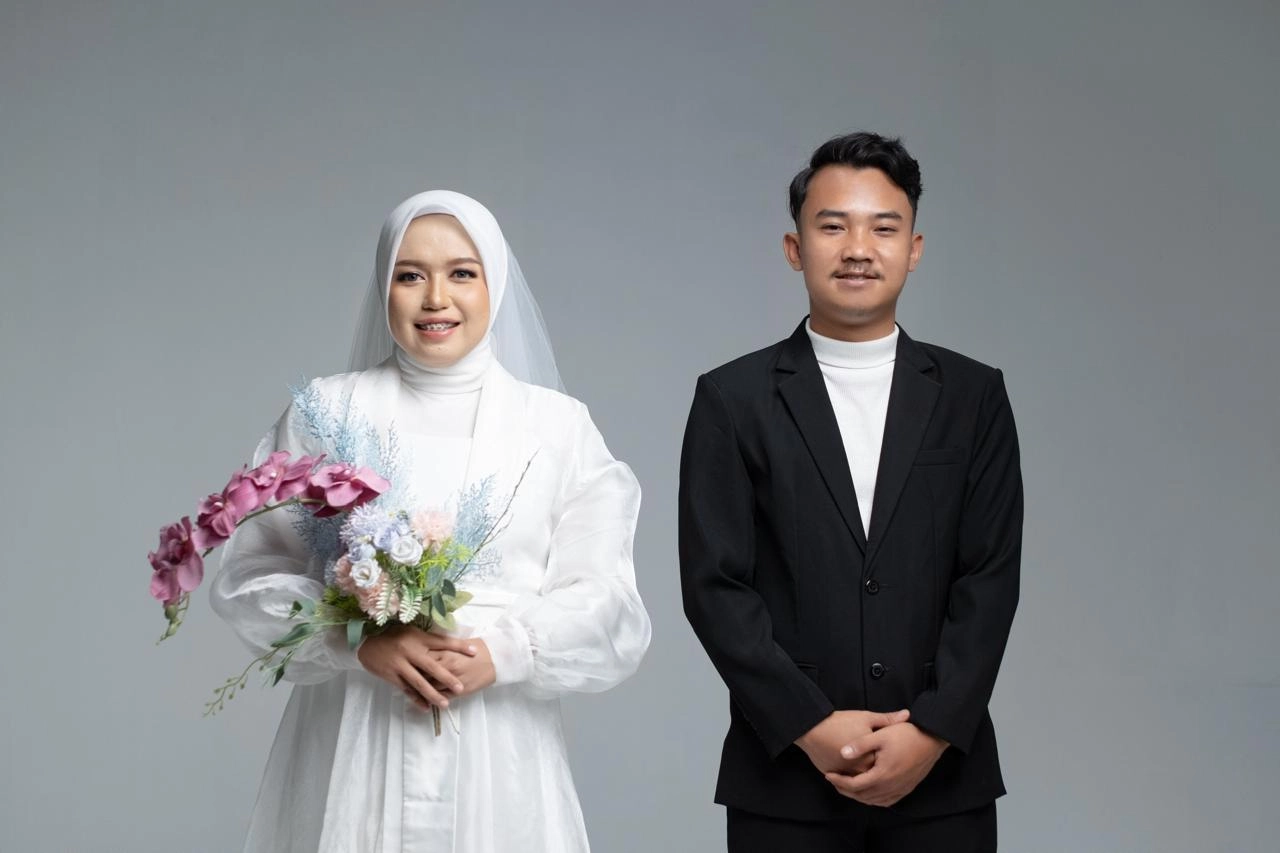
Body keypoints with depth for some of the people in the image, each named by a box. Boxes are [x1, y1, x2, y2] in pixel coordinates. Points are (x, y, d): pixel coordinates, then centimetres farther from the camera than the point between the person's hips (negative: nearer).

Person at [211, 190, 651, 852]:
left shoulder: (559, 425, 4)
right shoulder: (327, 413, 4)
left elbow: (602, 600, 0)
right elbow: (254, 573, 0)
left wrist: (501, 653, -16)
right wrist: (363, 642, -15)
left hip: (498, 750, 1)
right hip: (353, 745, 0)